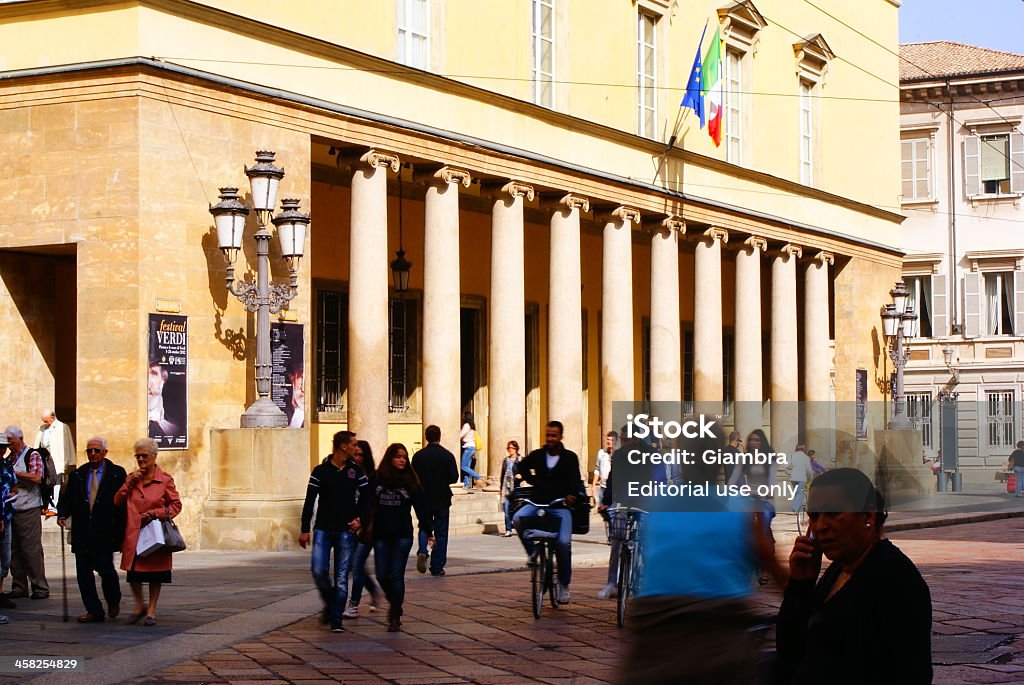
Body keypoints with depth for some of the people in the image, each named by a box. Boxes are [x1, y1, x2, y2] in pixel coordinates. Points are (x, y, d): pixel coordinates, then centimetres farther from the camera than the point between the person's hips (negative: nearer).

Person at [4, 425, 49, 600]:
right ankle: (19, 587, 13)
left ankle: (40, 588, -2)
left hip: (29, 509, -7)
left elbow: (36, 477, -17)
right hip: (12, 510, 7)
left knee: (32, 549, -6)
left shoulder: (32, 455, -4)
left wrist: (13, 473, -14)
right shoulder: (9, 458, 16)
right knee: (14, 550, 7)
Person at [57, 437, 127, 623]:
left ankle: (114, 602, 20)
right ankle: (94, 611, 12)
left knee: (105, 569, -8)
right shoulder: (77, 475, 13)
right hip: (82, 534, 4)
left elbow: (123, 502, -2)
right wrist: (62, 514, -10)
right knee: (83, 572, 3)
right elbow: (66, 499, 12)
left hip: (105, 533, -4)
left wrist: (120, 531, -7)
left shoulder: (117, 474, 1)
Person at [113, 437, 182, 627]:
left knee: (155, 572, 3)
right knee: (133, 571, 0)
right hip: (133, 534, 3)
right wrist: (128, 483, -7)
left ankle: (151, 611, 13)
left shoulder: (165, 480, -2)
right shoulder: (132, 478, 10)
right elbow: (117, 501, 5)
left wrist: (155, 513, -12)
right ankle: (139, 606, 21)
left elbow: (176, 505, 0)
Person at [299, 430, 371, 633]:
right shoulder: (321, 471, 0)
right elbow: (310, 501, 1)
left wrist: (361, 519, -4)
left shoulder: (356, 472, 6)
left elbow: (366, 497, 12)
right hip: (323, 530, -1)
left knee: (341, 577, -1)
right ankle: (329, 603, 17)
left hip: (346, 531, 1)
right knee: (318, 570, -10)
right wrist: (305, 529, -3)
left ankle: (336, 620, 4)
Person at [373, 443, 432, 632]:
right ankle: (394, 603, 30)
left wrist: (428, 532, -2)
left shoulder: (410, 481, 0)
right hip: (381, 535, 1)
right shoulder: (377, 479, 1)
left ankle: (395, 616, 4)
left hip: (402, 536, -1)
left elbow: (421, 507, 1)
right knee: (382, 575, 3)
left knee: (397, 575, -3)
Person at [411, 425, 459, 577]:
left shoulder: (418, 456, -5)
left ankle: (422, 551, -12)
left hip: (424, 498, 1)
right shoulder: (447, 456, -8)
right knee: (441, 533, 6)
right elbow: (454, 477, -8)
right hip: (442, 499, -1)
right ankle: (437, 567, 7)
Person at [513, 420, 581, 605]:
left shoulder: (569, 457, 2)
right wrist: (533, 480, 12)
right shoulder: (537, 455, 9)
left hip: (560, 505, -2)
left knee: (564, 542, -19)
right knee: (518, 519, -28)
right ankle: (532, 552, -4)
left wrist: (571, 494, -29)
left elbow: (575, 478, -10)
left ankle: (564, 584, -3)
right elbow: (522, 467, 27)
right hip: (538, 502, 2)